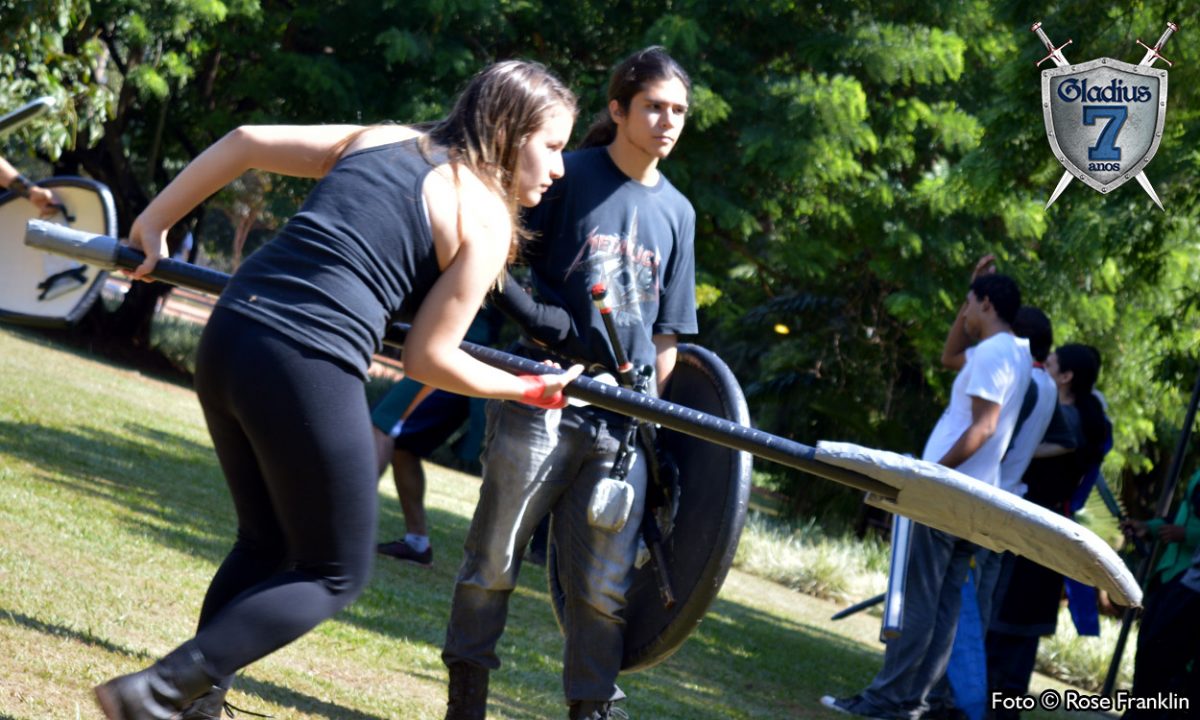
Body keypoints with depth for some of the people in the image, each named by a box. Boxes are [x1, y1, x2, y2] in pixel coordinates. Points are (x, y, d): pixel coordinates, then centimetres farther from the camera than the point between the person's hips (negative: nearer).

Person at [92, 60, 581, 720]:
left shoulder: (379, 140, 19)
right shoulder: (484, 219, 0)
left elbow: (246, 142, 16)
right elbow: (428, 358, -1)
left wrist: (153, 223, 22)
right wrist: (529, 390, 13)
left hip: (227, 339, 7)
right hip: (309, 371, -7)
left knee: (265, 544, 26)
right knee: (335, 574, 11)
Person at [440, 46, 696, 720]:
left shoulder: (676, 211, 12)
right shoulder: (570, 177, -2)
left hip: (620, 424, 4)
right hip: (540, 404, -4)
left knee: (605, 586, 3)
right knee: (494, 559, 5)